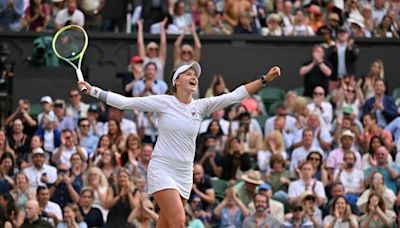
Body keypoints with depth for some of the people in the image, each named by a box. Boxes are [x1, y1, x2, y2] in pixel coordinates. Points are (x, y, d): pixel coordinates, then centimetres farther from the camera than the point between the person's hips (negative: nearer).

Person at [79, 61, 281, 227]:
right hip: (162, 170, -5)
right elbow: (124, 102, -5)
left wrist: (265, 79, -9)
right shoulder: (163, 102, -5)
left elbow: (235, 96, 0)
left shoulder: (201, 106, 5)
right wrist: (93, 91, -11)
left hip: (184, 174, 5)